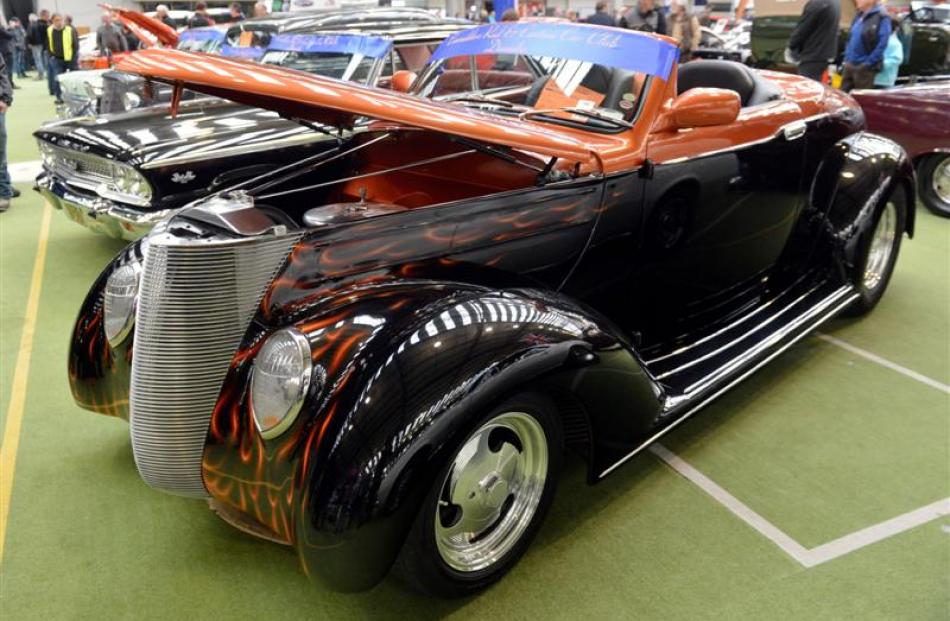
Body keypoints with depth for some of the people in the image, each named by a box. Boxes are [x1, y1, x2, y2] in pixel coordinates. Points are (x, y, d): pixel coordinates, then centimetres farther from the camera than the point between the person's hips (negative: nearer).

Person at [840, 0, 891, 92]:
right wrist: (847, 59, 12)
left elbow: (882, 44, -17)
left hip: (864, 68, -8)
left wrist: (867, 64, -19)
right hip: (849, 65, 8)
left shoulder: (882, 17, -12)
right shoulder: (859, 15, 11)